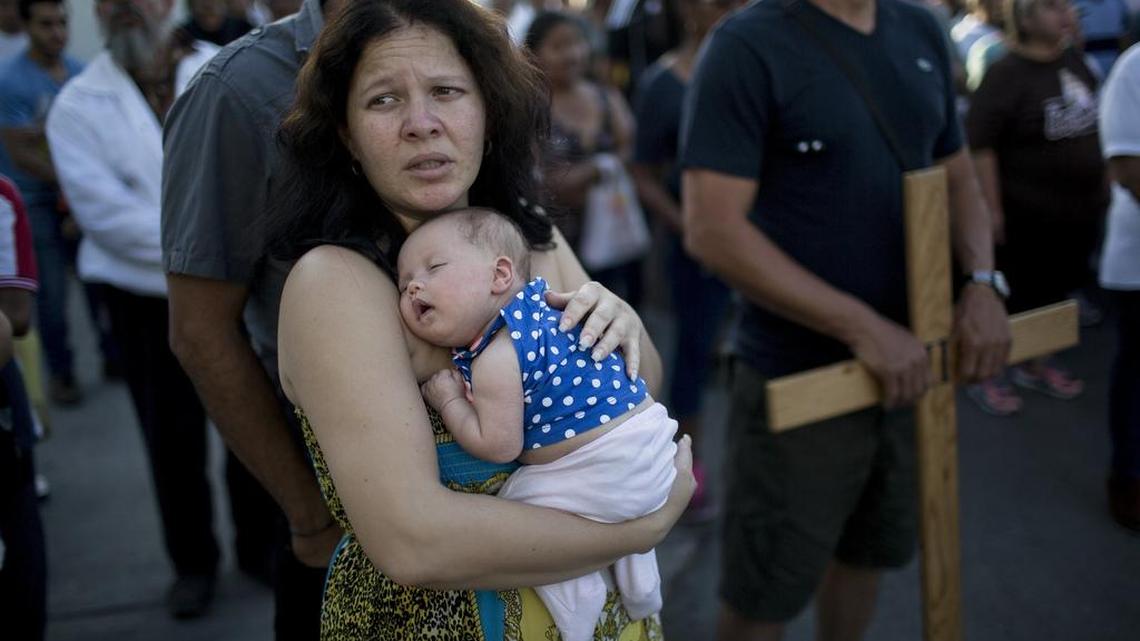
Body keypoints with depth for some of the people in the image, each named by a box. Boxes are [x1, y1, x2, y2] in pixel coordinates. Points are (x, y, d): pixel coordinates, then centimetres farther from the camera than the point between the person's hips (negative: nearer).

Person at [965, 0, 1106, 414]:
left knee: (1055, 292, 16)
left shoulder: (1076, 62, 5)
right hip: (1028, 214, -7)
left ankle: (1035, 366, 34)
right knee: (1023, 296, 3)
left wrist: (1103, 183, 17)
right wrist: (992, 210, -23)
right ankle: (984, 375, 19)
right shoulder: (1006, 74, -18)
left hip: (1080, 209, 7)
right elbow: (980, 145, -21)